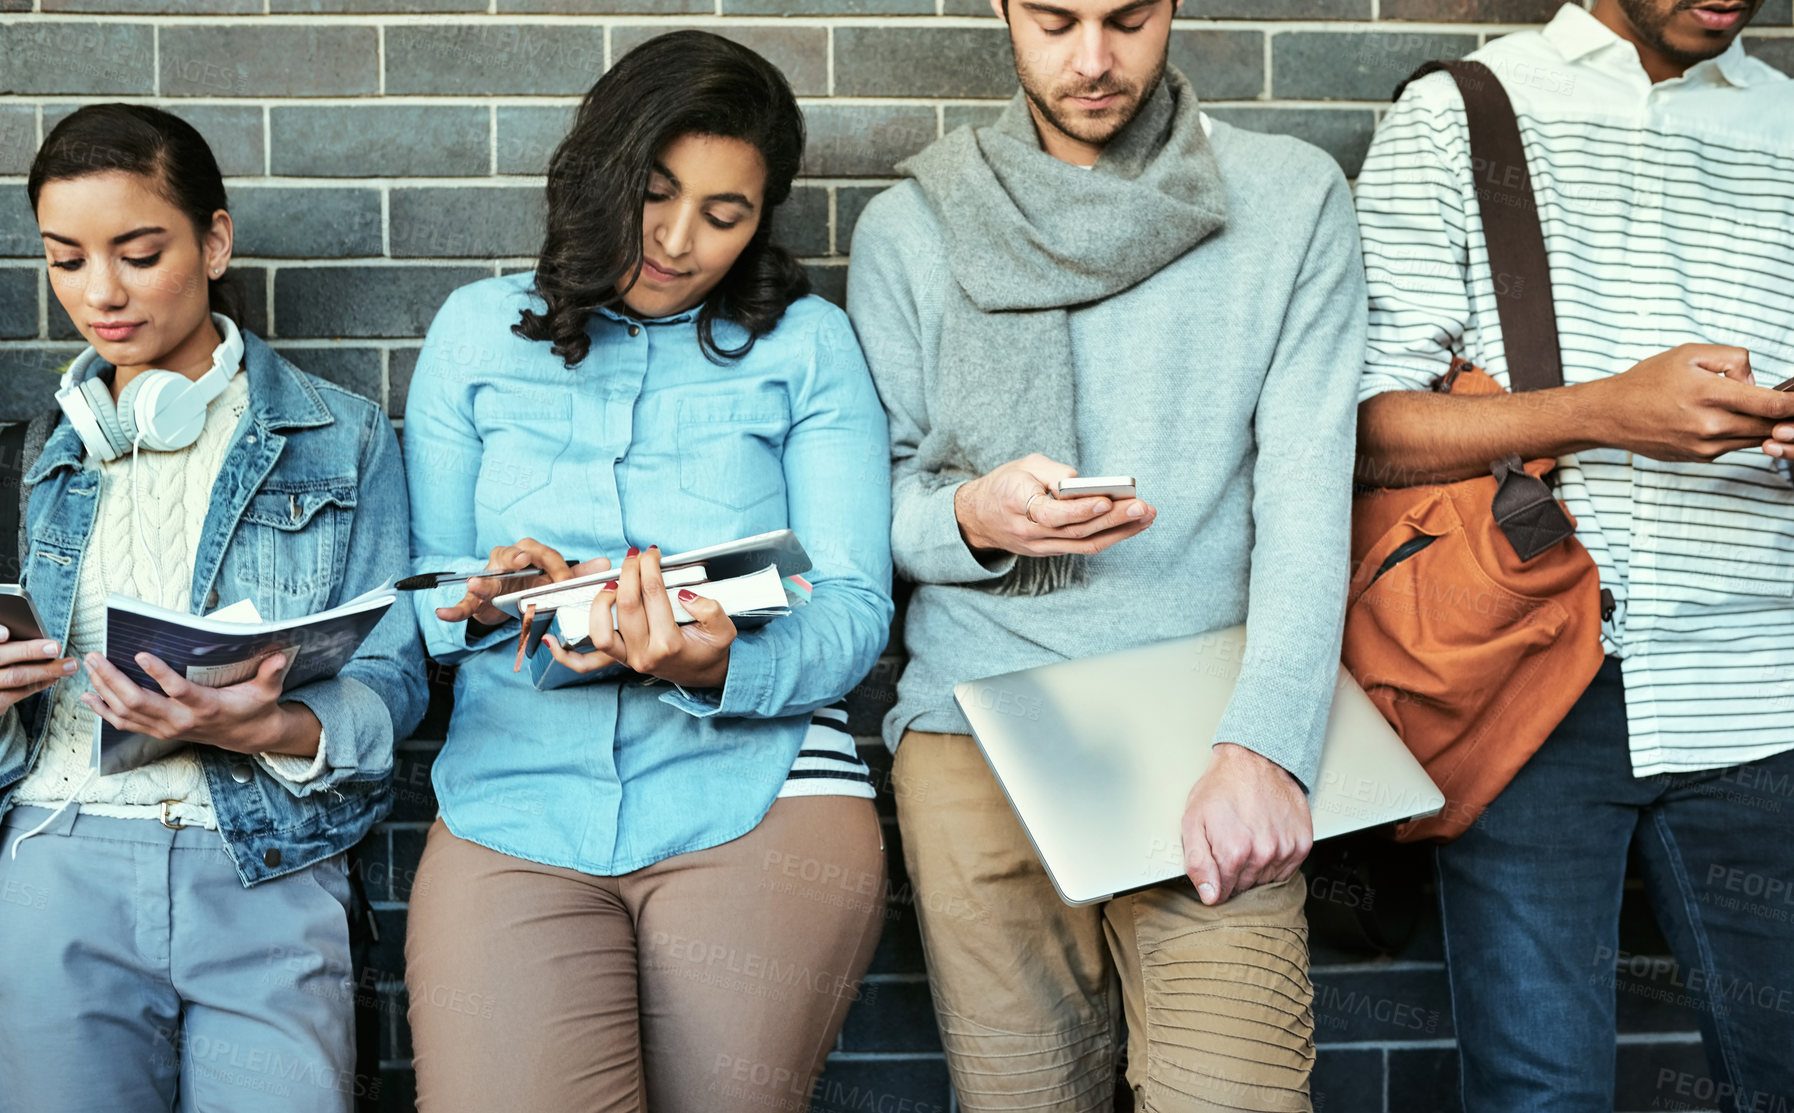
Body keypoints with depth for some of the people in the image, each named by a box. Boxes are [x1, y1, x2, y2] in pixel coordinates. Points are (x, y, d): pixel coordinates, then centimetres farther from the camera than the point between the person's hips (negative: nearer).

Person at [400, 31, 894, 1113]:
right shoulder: (480, 332, 15)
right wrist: (512, 592, -9)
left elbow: (853, 609, 1)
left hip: (754, 790, 0)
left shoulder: (807, 345, 10)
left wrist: (719, 667, -19)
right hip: (513, 796, 1)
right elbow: (424, 589, 14)